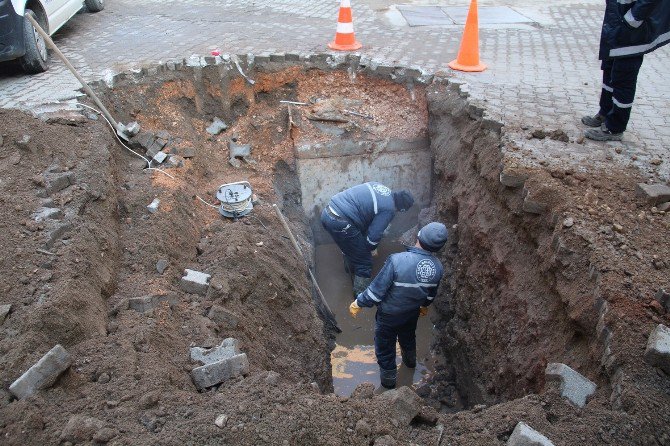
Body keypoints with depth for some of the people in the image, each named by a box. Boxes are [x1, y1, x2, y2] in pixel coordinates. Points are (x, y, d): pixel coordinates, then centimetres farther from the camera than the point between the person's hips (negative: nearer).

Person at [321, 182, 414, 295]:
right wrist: (370, 248, 16)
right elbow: (374, 236, -7)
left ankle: (351, 269, 56)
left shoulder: (379, 185, 14)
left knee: (350, 246, 35)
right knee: (364, 261, 8)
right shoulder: (389, 209, -8)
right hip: (340, 224, -8)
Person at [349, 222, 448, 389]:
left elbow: (376, 290, -30)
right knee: (408, 337, 35)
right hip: (413, 313, 5)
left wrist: (358, 303, -13)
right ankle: (410, 360, 63)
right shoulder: (438, 267, -19)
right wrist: (424, 306, 23)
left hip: (389, 316, -5)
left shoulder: (397, 261, -38)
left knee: (385, 345, 22)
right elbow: (431, 294, 1)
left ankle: (388, 379, 43)